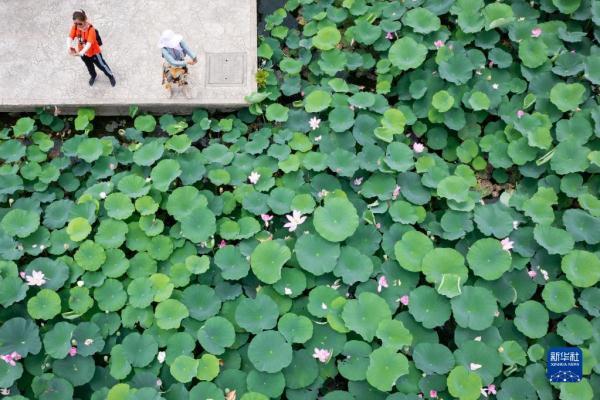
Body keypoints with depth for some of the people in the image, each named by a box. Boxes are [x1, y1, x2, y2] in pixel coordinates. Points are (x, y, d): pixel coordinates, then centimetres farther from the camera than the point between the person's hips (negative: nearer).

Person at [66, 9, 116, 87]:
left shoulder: (91, 29, -35)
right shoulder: (75, 27, -20)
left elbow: (89, 43, -42)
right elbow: (70, 37, -27)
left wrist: (81, 53, -55)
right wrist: (69, 47, -47)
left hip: (94, 52, -5)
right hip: (83, 52, 5)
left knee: (102, 65, 16)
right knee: (89, 66, 29)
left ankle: (111, 76, 44)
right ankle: (93, 76, 59)